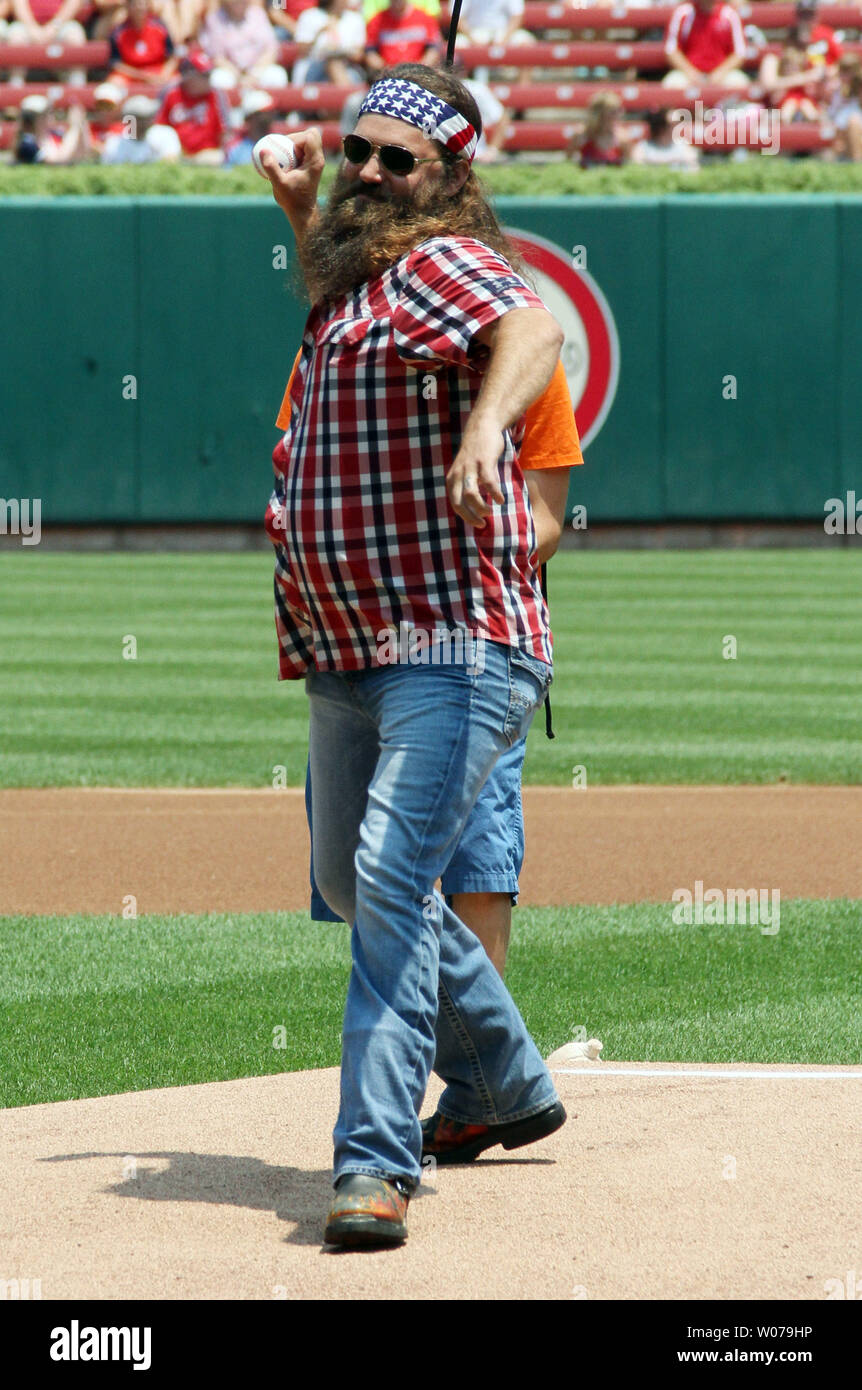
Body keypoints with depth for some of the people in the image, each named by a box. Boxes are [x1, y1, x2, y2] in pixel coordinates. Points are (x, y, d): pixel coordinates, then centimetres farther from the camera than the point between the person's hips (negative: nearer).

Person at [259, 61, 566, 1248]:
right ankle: (504, 1086, 41)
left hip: (454, 649, -11)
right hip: (348, 658, 11)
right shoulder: (361, 272, 16)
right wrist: (301, 215, 29)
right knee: (356, 881, 23)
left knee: (392, 882, -23)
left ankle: (375, 1164, -26)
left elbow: (531, 330, -36)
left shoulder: (440, 263, -13)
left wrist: (484, 425, -56)